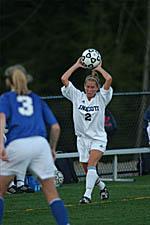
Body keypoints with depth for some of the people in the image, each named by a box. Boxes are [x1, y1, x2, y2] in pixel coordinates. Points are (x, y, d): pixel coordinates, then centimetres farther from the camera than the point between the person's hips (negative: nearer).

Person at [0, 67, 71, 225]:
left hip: (17, 144, -2)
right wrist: (52, 149, 32)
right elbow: (55, 127, 18)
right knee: (51, 193, 5)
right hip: (40, 143, 2)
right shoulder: (37, 99, 26)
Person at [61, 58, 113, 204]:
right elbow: (64, 79, -7)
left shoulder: (101, 98, -3)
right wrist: (77, 65, -1)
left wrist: (99, 68, -3)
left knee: (91, 165, -23)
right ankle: (102, 187, 35)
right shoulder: (77, 97, 2)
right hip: (82, 138, 3)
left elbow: (109, 79, -18)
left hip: (98, 138, -3)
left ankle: (87, 194, -28)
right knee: (88, 172, 9)